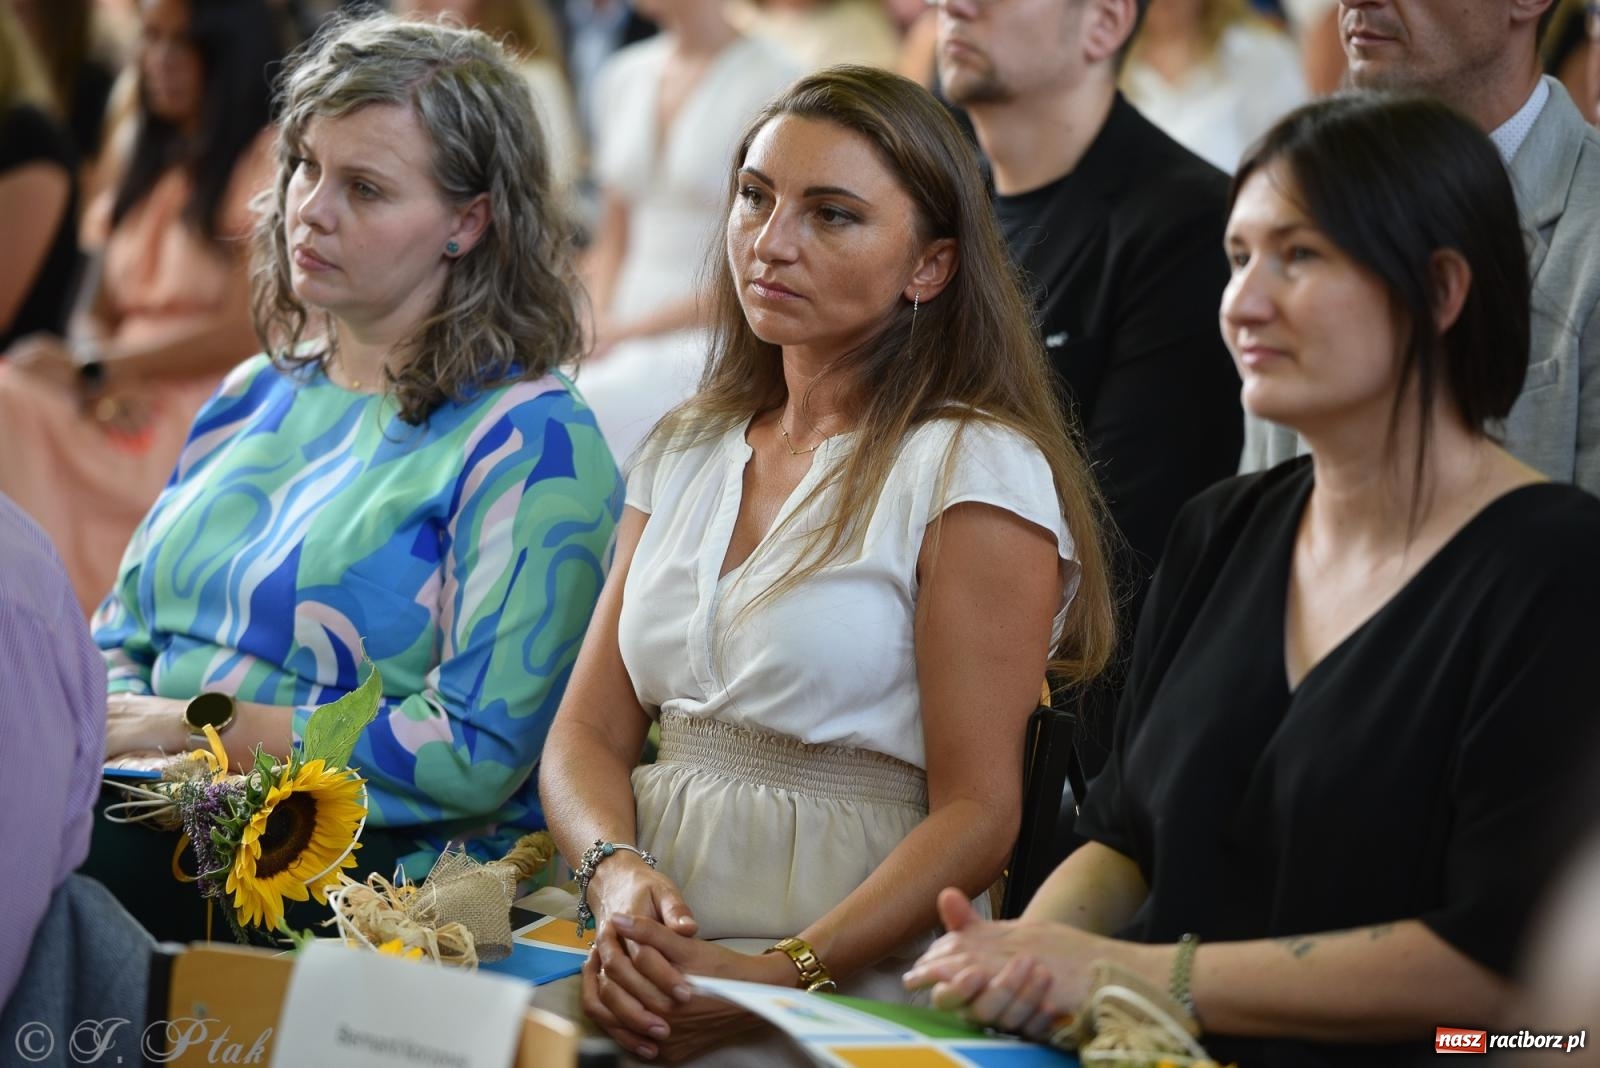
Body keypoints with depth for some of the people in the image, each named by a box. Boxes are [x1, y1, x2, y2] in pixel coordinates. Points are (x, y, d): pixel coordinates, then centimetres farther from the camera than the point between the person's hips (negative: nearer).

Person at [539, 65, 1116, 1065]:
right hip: (649, 970, 5)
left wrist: (785, 976, -20)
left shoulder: (976, 470, -5)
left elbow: (977, 815, -9)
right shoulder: (685, 453, 15)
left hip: (865, 982, -5)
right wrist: (617, 871, -10)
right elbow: (591, 729, 11)